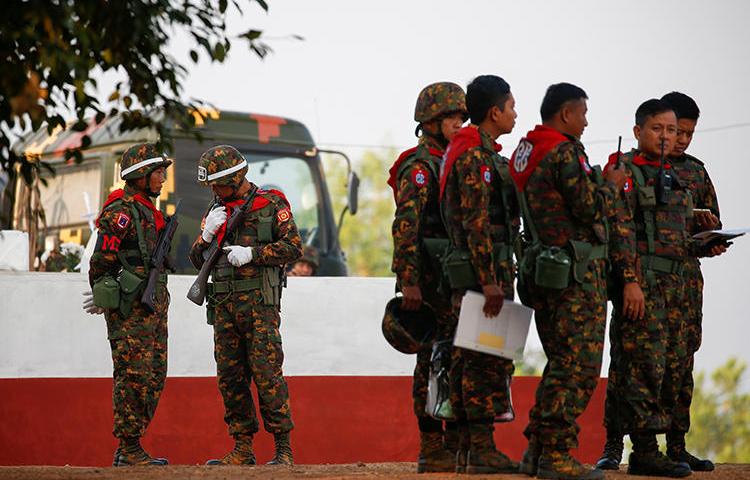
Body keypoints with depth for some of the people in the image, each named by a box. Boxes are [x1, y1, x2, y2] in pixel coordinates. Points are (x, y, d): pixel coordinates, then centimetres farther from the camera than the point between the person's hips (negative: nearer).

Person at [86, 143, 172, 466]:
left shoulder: (147, 211, 19)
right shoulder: (121, 212, -12)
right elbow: (101, 261, -12)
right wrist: (105, 301, -2)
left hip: (153, 310, 10)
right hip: (131, 310, -10)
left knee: (154, 379, 10)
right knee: (134, 378, -8)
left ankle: (130, 448, 14)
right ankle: (129, 451, -5)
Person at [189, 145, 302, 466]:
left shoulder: (271, 204, 0)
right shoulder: (216, 210, 16)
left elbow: (293, 247, -8)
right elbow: (197, 260, 15)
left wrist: (252, 253, -15)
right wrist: (207, 234, -4)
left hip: (259, 304, -6)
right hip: (224, 306, 6)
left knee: (266, 374, -10)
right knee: (230, 377, 4)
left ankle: (283, 448, -6)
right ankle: (243, 449, 10)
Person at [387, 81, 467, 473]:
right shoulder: (419, 166, -9)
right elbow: (405, 226, -18)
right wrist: (408, 281, -24)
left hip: (451, 275, 9)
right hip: (430, 276, -9)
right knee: (437, 360, -9)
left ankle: (437, 451, 11)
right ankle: (435, 450, -7)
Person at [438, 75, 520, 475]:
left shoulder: (480, 154, 20)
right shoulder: (476, 156, -13)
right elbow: (477, 222, -20)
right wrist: (489, 281, -23)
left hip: (471, 272, 10)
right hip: (482, 267, -10)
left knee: (469, 359, 10)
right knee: (487, 360, -9)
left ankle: (469, 448, 13)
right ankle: (482, 450, -9)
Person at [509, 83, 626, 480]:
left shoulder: (524, 152, 16)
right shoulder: (564, 152, -13)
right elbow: (590, 207, -18)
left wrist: (597, 181, 19)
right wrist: (611, 184, 1)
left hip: (544, 268, 10)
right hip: (577, 272, -10)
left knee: (561, 364, 16)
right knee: (579, 366, -6)